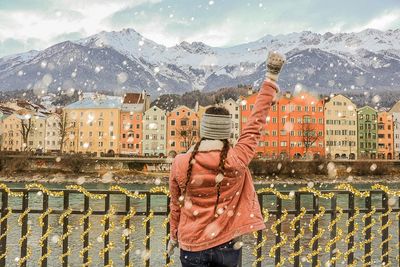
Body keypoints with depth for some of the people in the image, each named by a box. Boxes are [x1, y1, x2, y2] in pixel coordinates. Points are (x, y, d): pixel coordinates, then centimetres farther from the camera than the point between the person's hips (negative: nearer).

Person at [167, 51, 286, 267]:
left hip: (192, 245, 0)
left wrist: (173, 237, 17)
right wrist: (271, 76, -5)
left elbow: (176, 205, 0)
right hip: (227, 244, 0)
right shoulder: (237, 161, -19)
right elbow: (256, 122, -12)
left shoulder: (180, 163, -14)